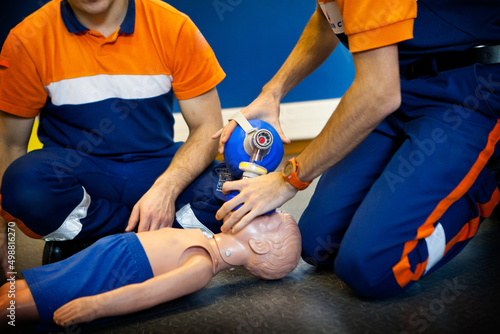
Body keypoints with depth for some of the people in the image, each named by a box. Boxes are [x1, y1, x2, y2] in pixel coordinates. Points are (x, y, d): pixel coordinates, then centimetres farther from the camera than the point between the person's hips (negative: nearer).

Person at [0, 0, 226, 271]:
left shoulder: (173, 26, -6)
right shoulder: (27, 40, -7)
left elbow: (207, 127, -5)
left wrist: (166, 188, -22)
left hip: (158, 169, 1)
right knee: (25, 184, -34)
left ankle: (89, 235, -11)